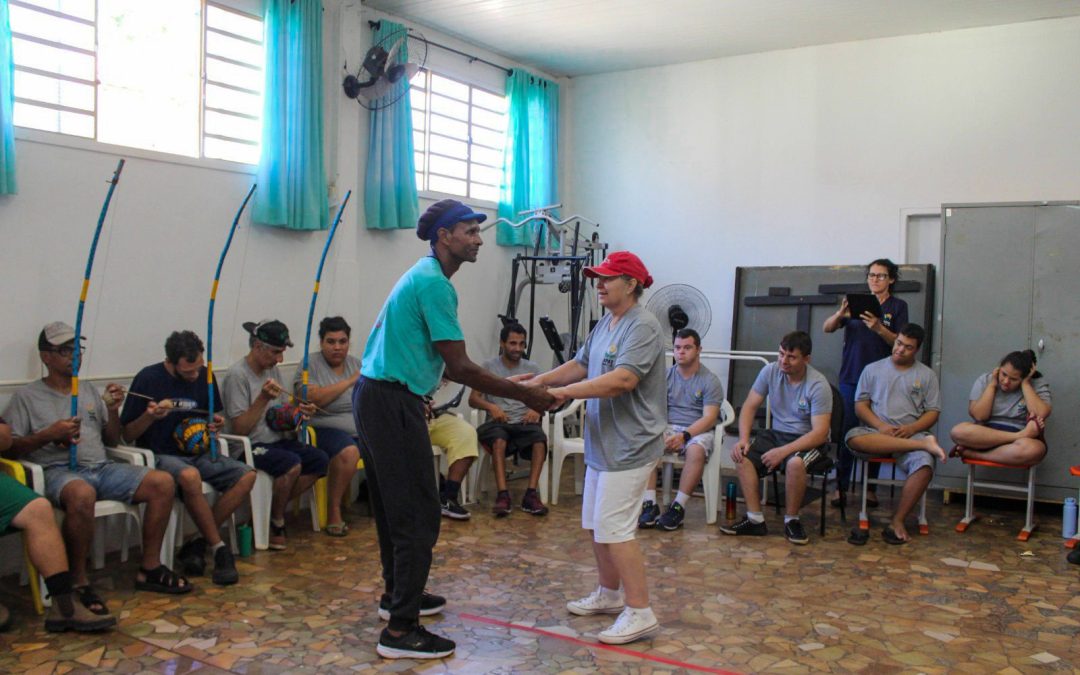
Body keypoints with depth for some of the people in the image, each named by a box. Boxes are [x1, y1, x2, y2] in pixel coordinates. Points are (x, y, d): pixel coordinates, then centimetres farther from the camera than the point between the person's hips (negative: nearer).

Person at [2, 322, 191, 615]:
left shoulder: (90, 391, 23)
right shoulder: (26, 397, 9)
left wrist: (113, 411, 5)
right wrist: (49, 434, -14)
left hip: (101, 467, 5)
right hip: (58, 470, -5)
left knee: (163, 482, -18)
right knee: (82, 494, -42)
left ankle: (150, 569, -6)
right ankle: (78, 581, -24)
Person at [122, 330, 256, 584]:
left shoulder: (204, 376, 5)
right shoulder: (148, 379, -9)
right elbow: (127, 435, -5)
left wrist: (215, 423, -2)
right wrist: (150, 416, -24)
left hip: (198, 453, 6)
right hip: (160, 456, -5)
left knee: (247, 475, -18)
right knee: (190, 476, -38)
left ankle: (198, 543, -12)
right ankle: (219, 549, -21)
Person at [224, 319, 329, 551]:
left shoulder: (273, 370, 13)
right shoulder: (238, 375, -12)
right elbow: (239, 429, -16)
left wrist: (299, 413, -2)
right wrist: (263, 398, -23)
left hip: (277, 440, 8)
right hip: (251, 446, -8)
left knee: (321, 461, -14)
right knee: (292, 464, -32)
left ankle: (274, 510, -1)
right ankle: (276, 523, -8)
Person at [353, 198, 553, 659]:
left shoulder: (424, 277, 16)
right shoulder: (434, 283, -16)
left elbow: (449, 368, 16)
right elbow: (460, 368, -18)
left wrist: (511, 386, 16)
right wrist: (524, 395, -12)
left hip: (375, 397, 11)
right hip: (393, 402, -11)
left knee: (394, 504, 21)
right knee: (417, 514, -6)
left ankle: (397, 594, 36)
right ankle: (401, 629, 0)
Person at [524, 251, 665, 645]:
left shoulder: (642, 326, -17)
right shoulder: (605, 324, 13)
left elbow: (623, 379, -28)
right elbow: (580, 365, 16)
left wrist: (564, 391, -26)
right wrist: (540, 380, 2)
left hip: (629, 446, -10)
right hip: (602, 443, 10)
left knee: (614, 529, -8)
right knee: (596, 524, 18)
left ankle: (640, 613, 1)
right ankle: (610, 594, 33)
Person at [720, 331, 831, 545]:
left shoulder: (818, 385, -18)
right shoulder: (770, 371, -5)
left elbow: (820, 433, -22)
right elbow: (749, 406, 1)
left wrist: (783, 451, -31)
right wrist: (743, 439, -16)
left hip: (809, 440, -5)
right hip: (777, 433, 5)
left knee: (795, 463, -37)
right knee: (743, 456, -21)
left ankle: (791, 520, -12)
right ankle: (755, 520, -12)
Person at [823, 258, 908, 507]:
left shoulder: (898, 306, 5)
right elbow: (827, 328, 1)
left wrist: (879, 328, -22)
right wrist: (840, 314, -20)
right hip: (850, 376, 1)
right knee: (846, 431, -3)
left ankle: (870, 488, 11)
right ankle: (841, 486, 2)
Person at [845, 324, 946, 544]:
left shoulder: (926, 375, 14)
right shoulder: (873, 369, 13)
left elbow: (933, 412, 9)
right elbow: (860, 405, 6)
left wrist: (911, 429, -11)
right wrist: (881, 426, -12)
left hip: (910, 434, 0)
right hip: (876, 432, 0)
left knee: (924, 466, -33)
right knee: (854, 438, -37)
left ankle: (897, 521, -21)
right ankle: (924, 444, -33)